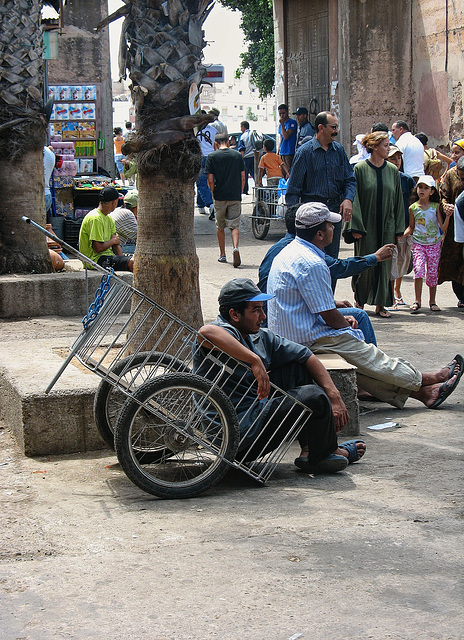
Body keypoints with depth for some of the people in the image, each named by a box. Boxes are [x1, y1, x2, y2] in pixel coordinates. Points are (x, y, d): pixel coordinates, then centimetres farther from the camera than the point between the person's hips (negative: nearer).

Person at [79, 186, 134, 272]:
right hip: (96, 259, -10)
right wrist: (112, 241, -1)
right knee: (132, 262, -27)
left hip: (107, 255, 10)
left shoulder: (109, 219, 16)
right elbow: (98, 248, -20)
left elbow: (116, 244, 11)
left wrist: (122, 260, -6)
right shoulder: (95, 218, -15)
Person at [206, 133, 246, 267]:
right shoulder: (237, 155, 3)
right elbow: (243, 178, 3)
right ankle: (235, 248, -23)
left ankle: (222, 254, 21)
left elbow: (210, 180, -6)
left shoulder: (212, 157, -3)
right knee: (234, 225, 2)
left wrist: (214, 194, 8)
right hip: (235, 196, 1)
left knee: (220, 226, 14)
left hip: (220, 197, -1)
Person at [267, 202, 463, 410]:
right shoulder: (311, 264, -23)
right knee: (370, 358, 4)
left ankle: (423, 392, 10)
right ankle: (422, 380, 20)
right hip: (309, 341, -10)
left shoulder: (289, 252, 11)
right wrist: (346, 324, 3)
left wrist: (341, 319, 15)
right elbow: (329, 316, -18)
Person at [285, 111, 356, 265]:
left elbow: (350, 179, 12)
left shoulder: (339, 150, 10)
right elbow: (294, 187, -4)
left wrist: (348, 199, -7)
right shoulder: (305, 151, -4)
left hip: (335, 208, 5)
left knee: (332, 257, 8)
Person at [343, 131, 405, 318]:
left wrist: (399, 228, 5)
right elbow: (354, 198, -7)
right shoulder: (360, 169, -5)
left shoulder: (392, 171, 6)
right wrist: (356, 226, -13)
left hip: (386, 226, 3)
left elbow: (398, 201, 9)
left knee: (384, 265, 4)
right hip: (366, 225, -3)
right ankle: (360, 303, 18)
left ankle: (380, 304, 11)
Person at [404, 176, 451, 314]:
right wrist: (402, 234, -4)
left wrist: (448, 216, -19)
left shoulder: (436, 207, -1)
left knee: (432, 272, 2)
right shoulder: (413, 208, 1)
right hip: (418, 244, 0)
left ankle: (432, 301, 16)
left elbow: (443, 228, -3)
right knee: (419, 270, -14)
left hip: (434, 244, 0)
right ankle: (417, 301, -8)